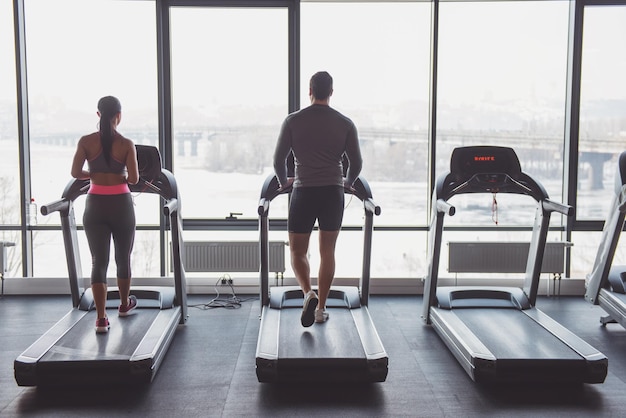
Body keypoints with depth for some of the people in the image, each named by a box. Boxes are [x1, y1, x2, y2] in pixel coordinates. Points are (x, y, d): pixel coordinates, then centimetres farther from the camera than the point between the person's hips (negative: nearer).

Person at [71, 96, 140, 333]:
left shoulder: (86, 142, -3)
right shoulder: (126, 144, -7)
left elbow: (75, 173, -5)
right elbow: (133, 179, -10)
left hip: (95, 206, 1)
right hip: (120, 205, -1)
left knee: (99, 262, 4)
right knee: (123, 258, 18)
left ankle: (101, 318, -2)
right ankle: (124, 304, 36)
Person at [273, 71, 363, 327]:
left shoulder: (293, 121, -2)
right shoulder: (345, 124, 2)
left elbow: (278, 159, 1)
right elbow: (356, 163, 5)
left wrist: (284, 181, 21)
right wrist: (347, 183, 25)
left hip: (304, 192, -1)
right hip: (333, 193, 2)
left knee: (298, 251, 10)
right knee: (327, 253, 13)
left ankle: (308, 293, -15)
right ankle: (321, 308, 15)